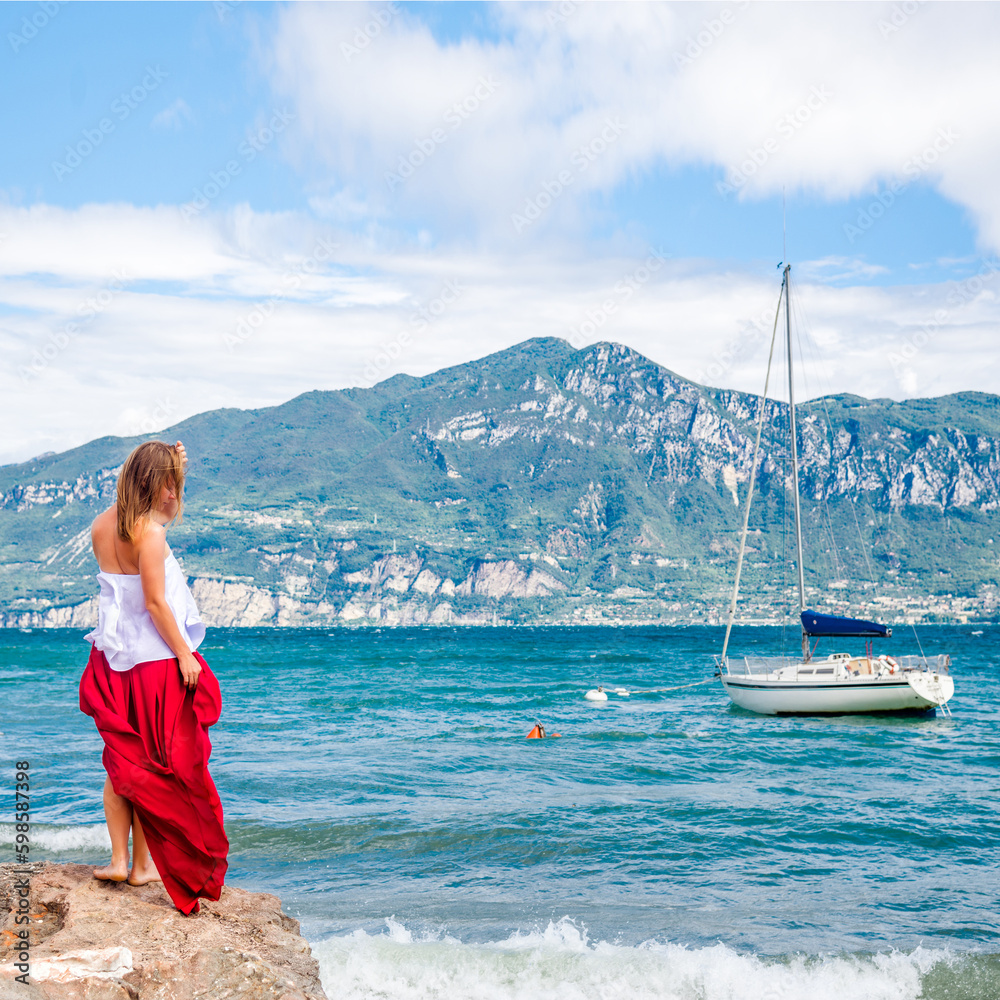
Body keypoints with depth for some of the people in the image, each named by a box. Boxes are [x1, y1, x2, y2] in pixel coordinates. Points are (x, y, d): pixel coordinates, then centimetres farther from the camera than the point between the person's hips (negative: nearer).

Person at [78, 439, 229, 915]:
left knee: (121, 761, 15)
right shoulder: (149, 532, -20)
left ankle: (119, 859, 18)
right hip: (154, 660, -7)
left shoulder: (102, 525, 3)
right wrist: (185, 653, -16)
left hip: (113, 657, 7)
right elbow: (155, 602, -20)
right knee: (157, 765, 6)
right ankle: (146, 863, 14)